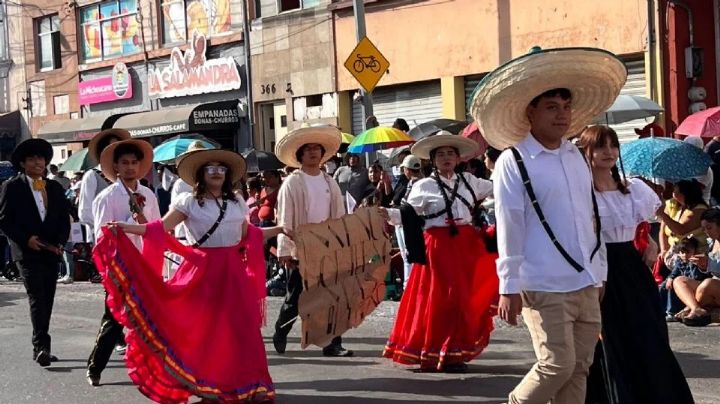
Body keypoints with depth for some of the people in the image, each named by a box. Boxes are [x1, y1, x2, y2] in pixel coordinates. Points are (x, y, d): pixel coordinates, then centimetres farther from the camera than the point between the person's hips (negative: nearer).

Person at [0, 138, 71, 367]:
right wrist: (26, 239, -14)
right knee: (37, 298, -15)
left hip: (51, 252, 5)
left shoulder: (55, 188, 14)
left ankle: (40, 348, 16)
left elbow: (64, 219, 13)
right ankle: (41, 346, -21)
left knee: (47, 301, 7)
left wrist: (60, 242, -3)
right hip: (27, 252, -5)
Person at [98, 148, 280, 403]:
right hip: (202, 272, -3)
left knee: (238, 329, 3)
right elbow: (161, 228, -9)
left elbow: (248, 235, 20)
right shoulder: (189, 202, -1)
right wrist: (126, 228, -20)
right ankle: (205, 383, 17)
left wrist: (279, 229, 20)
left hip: (233, 272, 3)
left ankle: (242, 383, 16)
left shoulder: (237, 203, 11)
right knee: (202, 327, 2)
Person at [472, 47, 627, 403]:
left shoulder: (577, 157, 12)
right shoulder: (513, 162, -9)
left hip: (586, 285, 7)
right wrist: (509, 287, -13)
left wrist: (599, 274, 16)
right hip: (545, 287, -7)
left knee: (580, 367, 10)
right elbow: (509, 228, -12)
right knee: (558, 366, -7)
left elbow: (591, 219, 16)